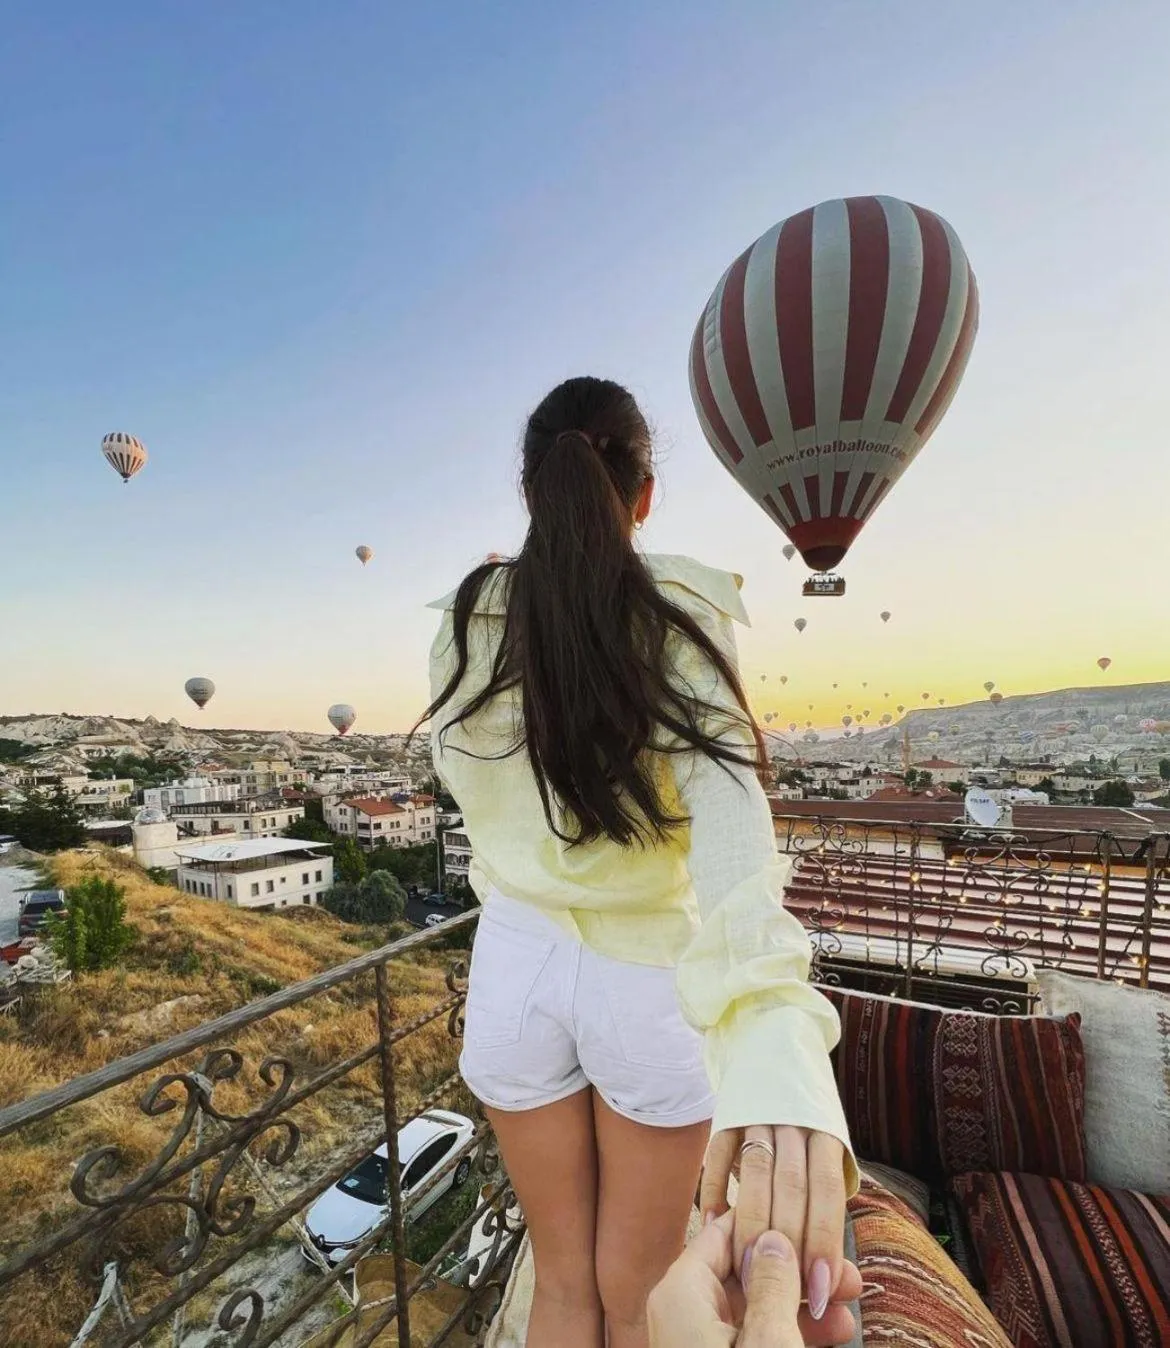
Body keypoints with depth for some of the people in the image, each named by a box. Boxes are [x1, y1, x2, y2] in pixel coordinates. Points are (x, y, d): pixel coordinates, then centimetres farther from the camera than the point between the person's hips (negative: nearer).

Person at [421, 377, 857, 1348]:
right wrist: (773, 1041, -38)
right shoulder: (679, 616, -15)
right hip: (647, 975, -2)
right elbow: (728, 821, -31)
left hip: (518, 962, 3)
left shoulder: (464, 623, -6)